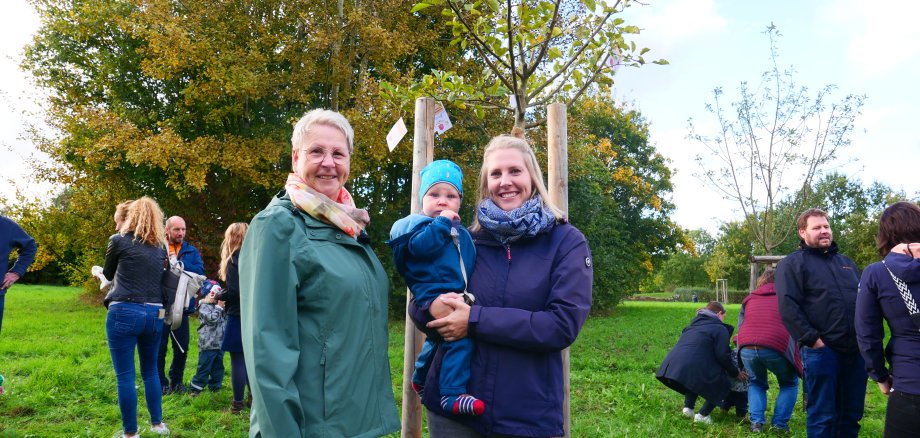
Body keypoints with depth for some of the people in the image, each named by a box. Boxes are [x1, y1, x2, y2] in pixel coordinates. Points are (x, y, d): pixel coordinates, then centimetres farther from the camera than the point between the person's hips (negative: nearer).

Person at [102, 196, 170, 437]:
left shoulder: (119, 240, -1)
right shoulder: (161, 247, 10)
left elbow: (108, 274, 16)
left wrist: (100, 272, 38)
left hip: (124, 313, -4)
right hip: (154, 315, 5)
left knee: (125, 376, 3)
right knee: (150, 371, 19)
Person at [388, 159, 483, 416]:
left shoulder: (461, 233, 18)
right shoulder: (420, 225, -4)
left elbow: (470, 266, 26)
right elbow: (420, 246, -26)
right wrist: (442, 223, -22)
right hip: (435, 297, -9)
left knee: (438, 338, 25)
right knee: (461, 338, -26)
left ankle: (420, 380, 49)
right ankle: (452, 395, -23)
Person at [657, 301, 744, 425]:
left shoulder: (692, 326, 30)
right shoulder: (720, 329, 6)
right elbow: (723, 356, -1)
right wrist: (736, 373, 15)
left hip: (672, 365, 8)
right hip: (694, 368, -8)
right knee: (722, 386, 13)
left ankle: (688, 407, 24)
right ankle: (702, 415, 5)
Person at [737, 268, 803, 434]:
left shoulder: (748, 299, 26)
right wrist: (798, 356, 39)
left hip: (747, 349, 2)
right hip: (776, 347, -2)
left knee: (756, 383, 28)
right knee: (789, 383, 25)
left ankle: (756, 422, 14)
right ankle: (779, 424, 17)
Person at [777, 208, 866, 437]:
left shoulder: (846, 262, 20)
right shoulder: (792, 263, -2)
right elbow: (788, 306, -12)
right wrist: (812, 339, -17)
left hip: (856, 350, 6)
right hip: (822, 350, -6)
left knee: (852, 414, 13)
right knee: (822, 416, 0)